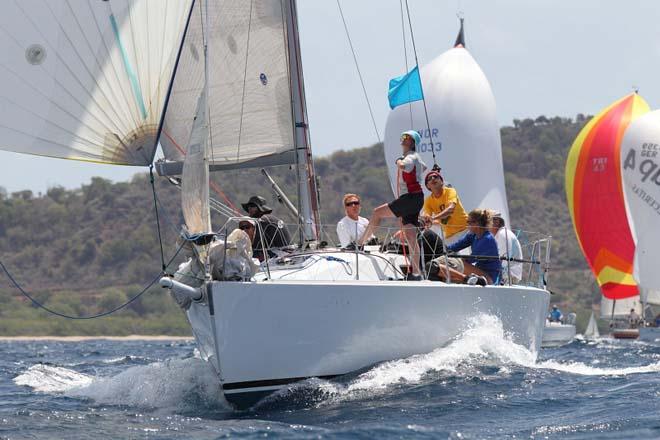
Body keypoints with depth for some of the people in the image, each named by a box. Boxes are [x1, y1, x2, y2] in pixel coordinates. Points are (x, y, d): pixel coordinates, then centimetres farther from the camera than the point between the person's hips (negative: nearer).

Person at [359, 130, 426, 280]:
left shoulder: (411, 157, -8)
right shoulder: (413, 158, 21)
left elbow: (403, 166, -32)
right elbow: (423, 167, 45)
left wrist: (399, 162, -12)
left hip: (412, 198, -10)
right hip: (410, 200, 10)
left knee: (378, 212, -8)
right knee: (410, 237, 4)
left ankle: (360, 244, -3)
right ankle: (416, 272, 0)